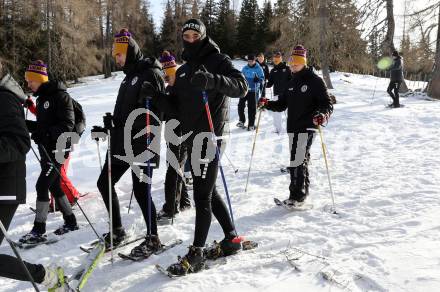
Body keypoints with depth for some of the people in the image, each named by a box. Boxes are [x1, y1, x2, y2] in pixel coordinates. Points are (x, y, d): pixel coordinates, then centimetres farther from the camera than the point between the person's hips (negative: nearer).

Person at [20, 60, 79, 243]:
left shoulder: (60, 95, -12)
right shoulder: (41, 98, 16)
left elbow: (68, 124, -18)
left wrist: (46, 134, -28)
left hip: (57, 148, -9)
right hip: (46, 149, 9)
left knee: (42, 185, -11)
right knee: (54, 185, 14)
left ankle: (39, 230, -4)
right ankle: (70, 222, 26)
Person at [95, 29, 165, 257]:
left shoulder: (150, 74, -10)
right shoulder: (130, 76, 20)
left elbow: (151, 112, -20)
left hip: (142, 143, -10)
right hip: (122, 142, 10)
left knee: (141, 190, -6)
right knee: (104, 183, 12)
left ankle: (153, 238, 11)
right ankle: (117, 230, 26)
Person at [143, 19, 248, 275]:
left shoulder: (218, 60, -3)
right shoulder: (182, 71, 19)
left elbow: (241, 86, -17)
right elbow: (176, 107, 17)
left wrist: (212, 80, -33)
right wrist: (156, 96, 0)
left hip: (209, 136, -8)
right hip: (191, 137, 8)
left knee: (202, 195, -5)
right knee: (209, 191, 14)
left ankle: (196, 255, 3)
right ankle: (232, 239, 28)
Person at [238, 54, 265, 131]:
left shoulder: (259, 69, -2)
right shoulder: (245, 68, 8)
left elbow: (262, 78, -2)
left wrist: (258, 79, -23)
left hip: (254, 91, -3)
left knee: (252, 108, -1)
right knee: (241, 105, -2)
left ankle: (251, 124, 9)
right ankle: (242, 121, 18)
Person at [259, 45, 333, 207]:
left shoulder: (315, 81, -5)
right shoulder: (292, 82, 17)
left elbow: (327, 104, -9)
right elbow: (282, 104, 20)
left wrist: (323, 115, -30)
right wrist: (267, 104, 2)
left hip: (306, 128, -8)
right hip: (292, 127, 8)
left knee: (297, 162, -13)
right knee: (301, 161, 14)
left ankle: (297, 197, -6)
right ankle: (302, 194, 23)